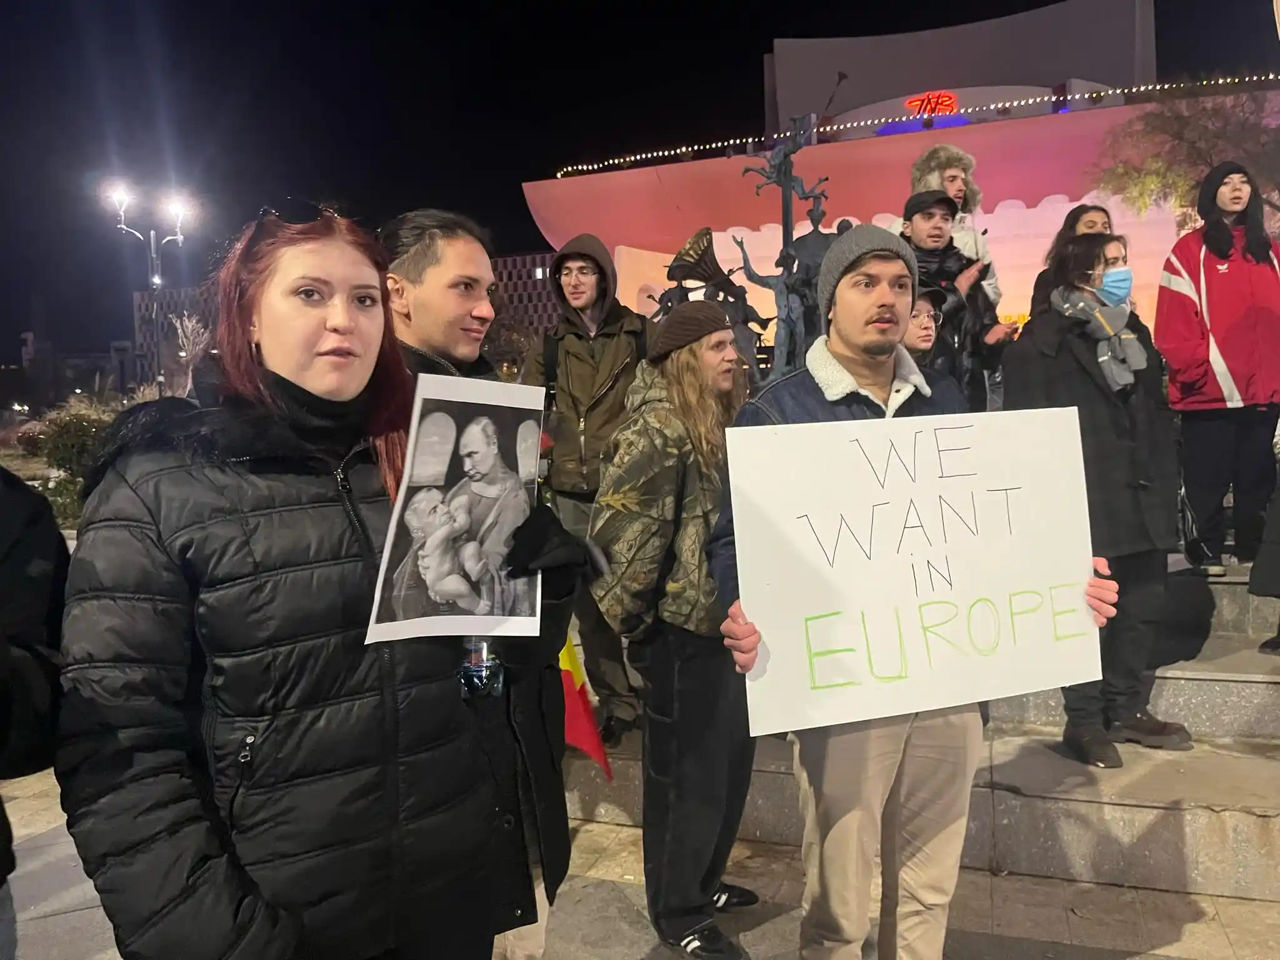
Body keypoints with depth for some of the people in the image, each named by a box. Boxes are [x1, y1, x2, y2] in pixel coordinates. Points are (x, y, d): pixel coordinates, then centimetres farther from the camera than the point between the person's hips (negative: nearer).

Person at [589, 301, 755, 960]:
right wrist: (630, 616, -11)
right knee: (688, 776, 7)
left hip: (727, 624, 9)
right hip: (685, 633, -9)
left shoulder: (723, 421, 11)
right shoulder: (658, 429, -17)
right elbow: (621, 534, -21)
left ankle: (704, 881, 42)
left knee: (731, 765, 21)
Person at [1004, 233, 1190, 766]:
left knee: (1143, 605, 12)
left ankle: (1126, 709, 27)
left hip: (1142, 497, 7)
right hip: (1085, 500, -7)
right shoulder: (1043, 340, -6)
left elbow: (1157, 411, 18)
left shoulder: (1133, 331, 18)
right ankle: (1084, 720, 13)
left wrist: (1166, 481, 11)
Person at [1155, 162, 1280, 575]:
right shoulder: (1190, 251, 0)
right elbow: (1174, 323, -7)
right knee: (1208, 479, 0)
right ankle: (1207, 554, 9)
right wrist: (1196, 370, -14)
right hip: (1210, 391, -5)